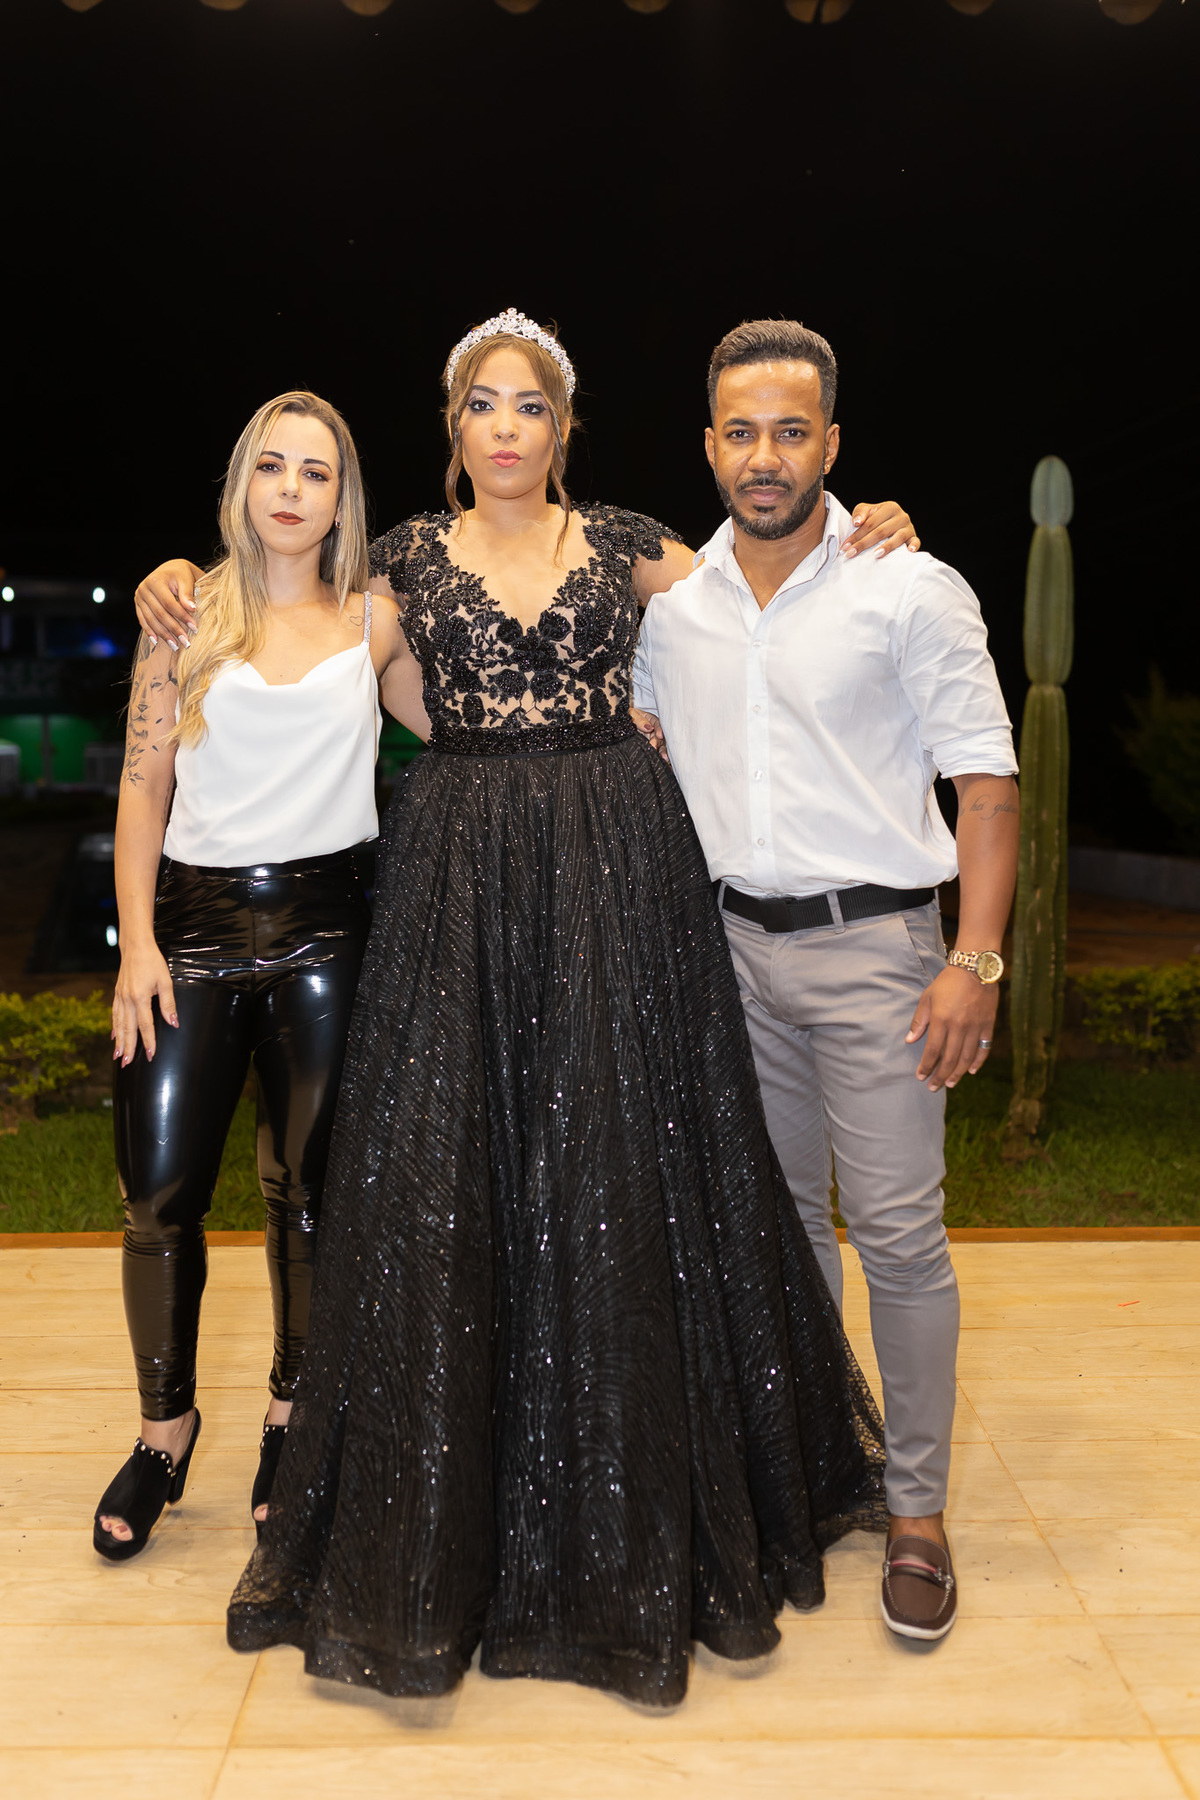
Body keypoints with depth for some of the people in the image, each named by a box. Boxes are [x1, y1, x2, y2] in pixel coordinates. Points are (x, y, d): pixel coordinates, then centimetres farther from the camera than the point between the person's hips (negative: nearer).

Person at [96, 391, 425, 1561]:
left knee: (307, 1191, 8)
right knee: (159, 1193, 1)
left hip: (320, 925, 1)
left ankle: (291, 1423, 28)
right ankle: (165, 1430, 23)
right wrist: (137, 941, -5)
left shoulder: (374, 621, 6)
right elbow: (142, 787, 2)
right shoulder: (188, 611, 4)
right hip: (194, 919, 0)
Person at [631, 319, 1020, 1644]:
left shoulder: (911, 590, -5)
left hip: (871, 941, -4)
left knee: (897, 1228, -3)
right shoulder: (670, 602, 7)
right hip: (732, 942, 5)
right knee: (779, 1214, 13)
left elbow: (986, 782, -7)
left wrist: (974, 960, -14)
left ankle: (917, 1511, 12)